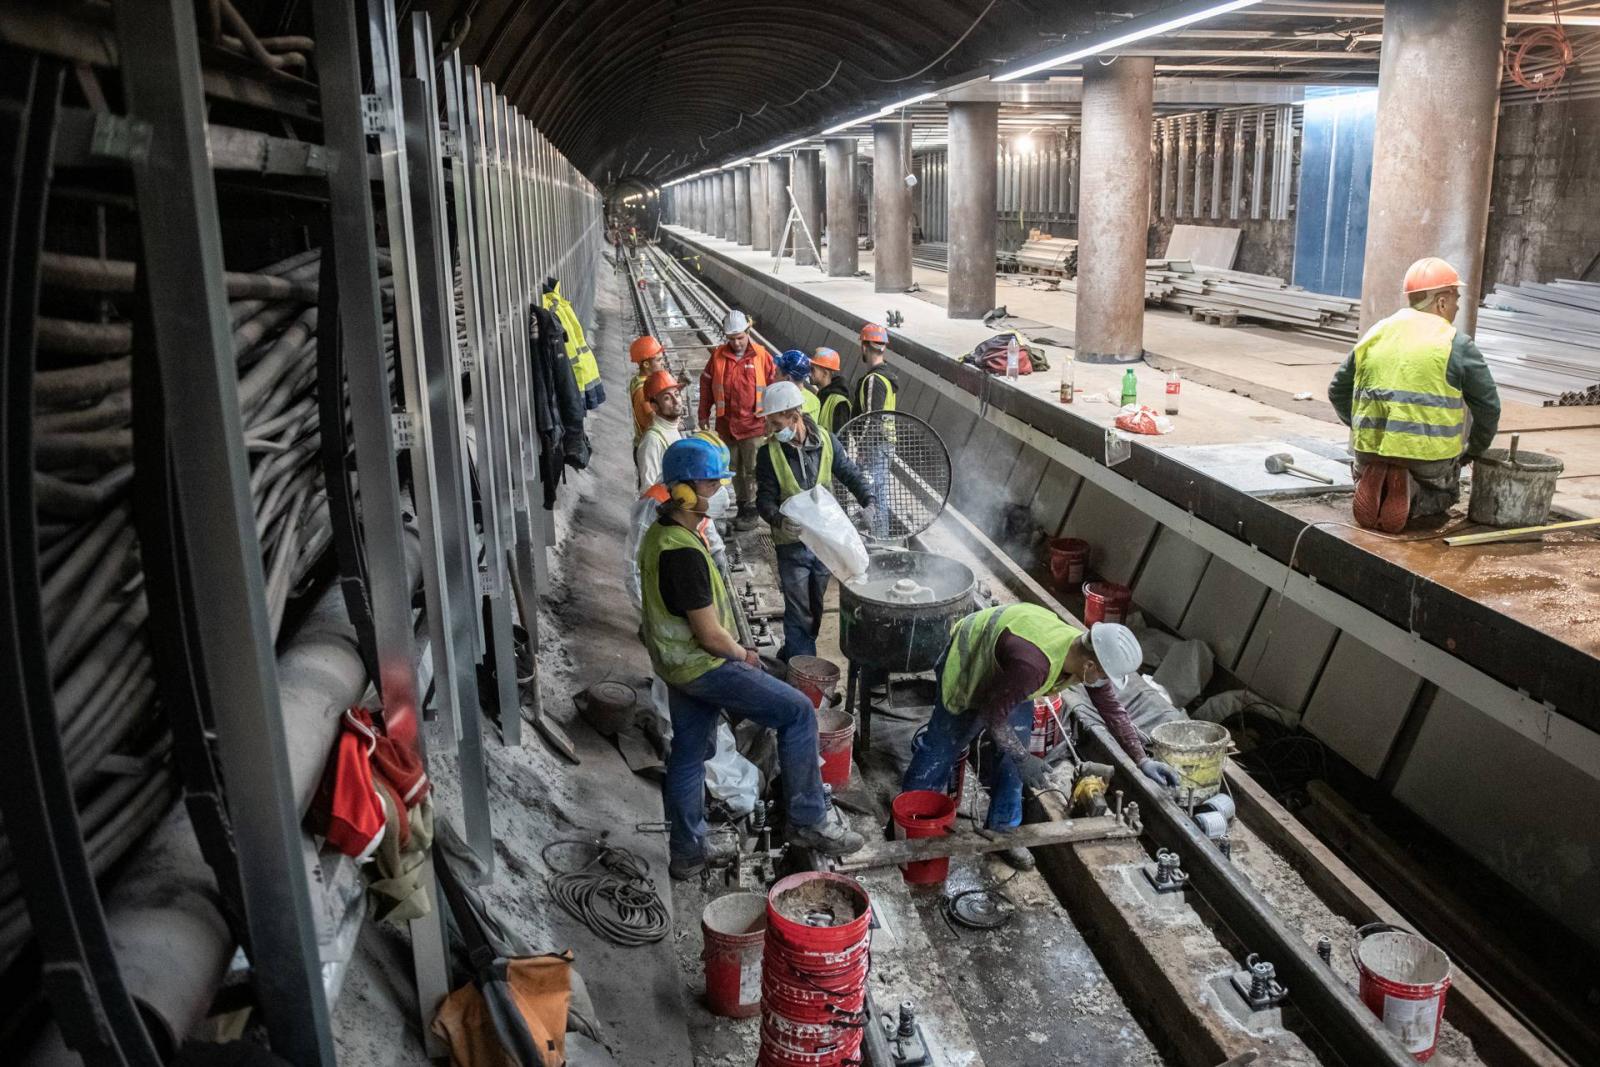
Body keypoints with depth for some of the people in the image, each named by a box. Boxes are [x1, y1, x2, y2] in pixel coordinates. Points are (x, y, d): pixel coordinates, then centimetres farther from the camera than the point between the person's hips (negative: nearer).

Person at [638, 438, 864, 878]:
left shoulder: (658, 535, 5)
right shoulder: (684, 553, -27)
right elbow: (710, 635, -25)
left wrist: (734, 651, 16)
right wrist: (742, 655, -4)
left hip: (677, 663, 10)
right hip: (702, 665, -10)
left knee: (688, 753, 18)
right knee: (797, 712, -6)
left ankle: (687, 851, 30)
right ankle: (809, 820, 2)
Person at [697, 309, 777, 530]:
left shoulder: (761, 356, -5)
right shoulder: (718, 355, 1)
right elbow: (706, 384, 10)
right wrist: (704, 415, 10)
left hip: (754, 425, -3)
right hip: (726, 424, 3)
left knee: (753, 470, 0)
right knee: (734, 470, 13)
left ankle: (752, 510, 8)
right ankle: (742, 505, 25)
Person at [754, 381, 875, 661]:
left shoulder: (826, 440, -7)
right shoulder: (769, 453, -12)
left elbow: (850, 474, 3)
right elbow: (765, 499, -12)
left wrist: (869, 501, -13)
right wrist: (780, 521, -32)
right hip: (792, 544, -3)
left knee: (815, 608, 17)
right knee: (799, 613, -1)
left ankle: (791, 656, 36)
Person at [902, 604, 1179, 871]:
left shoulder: (1089, 653, -21)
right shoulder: (1033, 666, -46)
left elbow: (1112, 708, -6)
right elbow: (992, 714, -33)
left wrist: (1143, 761, -3)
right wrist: (1022, 759, -23)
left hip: (1005, 675, 7)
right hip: (968, 664, -6)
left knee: (1014, 748, 2)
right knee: (944, 742, 6)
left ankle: (1001, 828, 16)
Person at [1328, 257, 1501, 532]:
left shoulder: (1375, 334, 8)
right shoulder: (1456, 345, -5)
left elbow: (1338, 391, 15)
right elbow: (1488, 407, -1)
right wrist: (1473, 452, 16)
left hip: (1371, 447, 2)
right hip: (1430, 455, -2)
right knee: (1445, 494, 28)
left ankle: (1374, 485, -3)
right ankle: (1412, 497, -6)